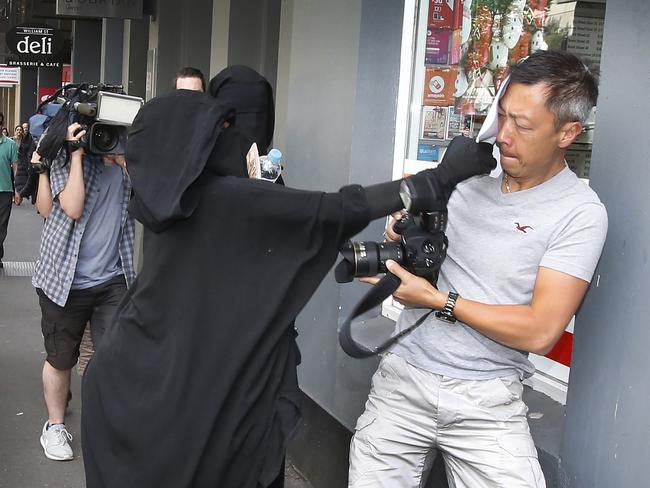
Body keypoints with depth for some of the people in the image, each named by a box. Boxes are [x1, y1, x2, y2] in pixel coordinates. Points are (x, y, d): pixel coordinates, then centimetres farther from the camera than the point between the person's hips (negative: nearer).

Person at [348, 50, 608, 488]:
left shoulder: (580, 213, -9)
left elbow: (540, 332, -15)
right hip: (403, 375, 4)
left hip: (487, 401, -3)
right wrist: (405, 238, -6)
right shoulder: (471, 172, 5)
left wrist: (439, 300, -14)